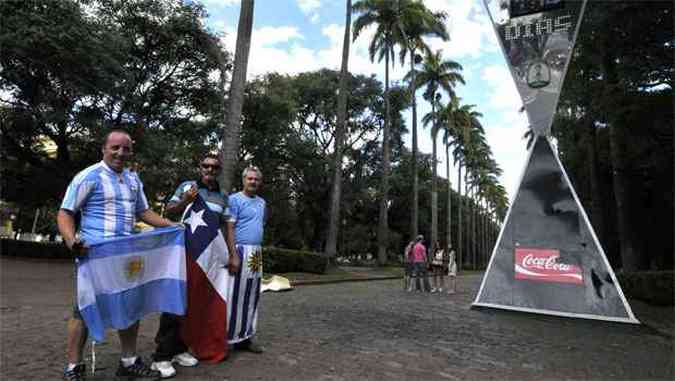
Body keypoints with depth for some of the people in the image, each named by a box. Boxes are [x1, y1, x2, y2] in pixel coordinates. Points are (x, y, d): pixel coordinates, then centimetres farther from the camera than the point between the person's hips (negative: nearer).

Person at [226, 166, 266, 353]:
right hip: (240, 251, -7)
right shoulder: (235, 199, -5)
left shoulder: (262, 202, 17)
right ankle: (227, 335, 7)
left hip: (256, 253, 7)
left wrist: (258, 250, 13)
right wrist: (233, 255, -19)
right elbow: (229, 229, -11)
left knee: (251, 296, 12)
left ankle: (244, 336, 22)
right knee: (235, 295, -4)